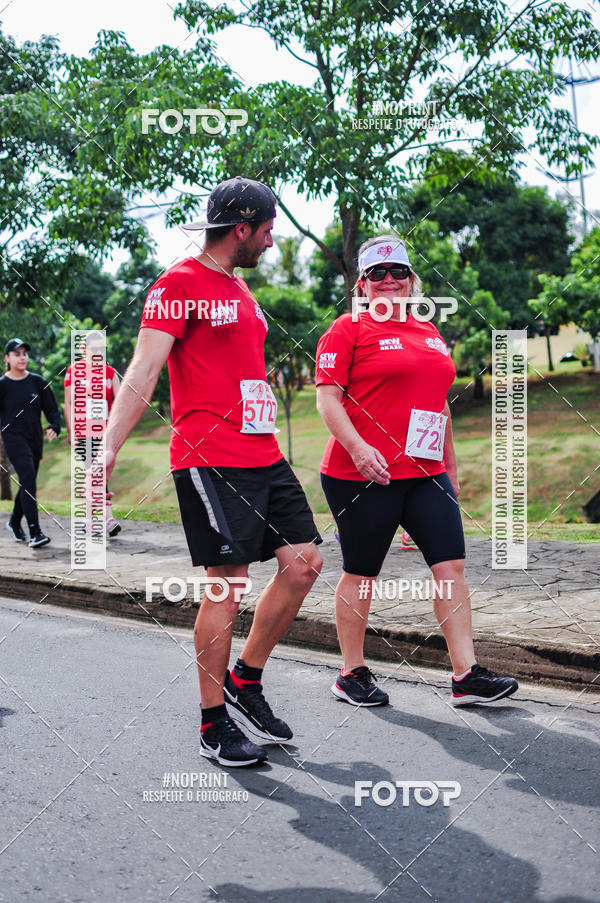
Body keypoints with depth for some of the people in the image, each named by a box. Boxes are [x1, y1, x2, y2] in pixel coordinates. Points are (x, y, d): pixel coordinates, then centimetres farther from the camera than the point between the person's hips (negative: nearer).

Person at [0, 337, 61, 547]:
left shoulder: (37, 382, 7)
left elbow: (52, 408, 10)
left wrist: (54, 427, -7)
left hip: (35, 439, 5)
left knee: (28, 483, 12)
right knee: (28, 479, -19)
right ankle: (34, 531, -22)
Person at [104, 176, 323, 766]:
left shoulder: (240, 291, 21)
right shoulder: (179, 285, -6)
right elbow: (143, 372, -15)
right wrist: (107, 449, -24)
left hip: (263, 455, 9)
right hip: (210, 460, -9)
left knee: (304, 563, 5)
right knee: (228, 585, -7)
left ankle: (245, 682, 21)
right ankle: (214, 724, 8)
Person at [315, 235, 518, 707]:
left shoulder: (429, 333, 18)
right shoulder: (348, 329, -1)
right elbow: (328, 397, -10)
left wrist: (452, 467, 23)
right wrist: (357, 447, -24)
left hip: (426, 473, 6)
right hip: (365, 473, -6)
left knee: (451, 565, -2)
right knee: (361, 574, 3)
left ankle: (467, 675, 2)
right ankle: (352, 674, 18)